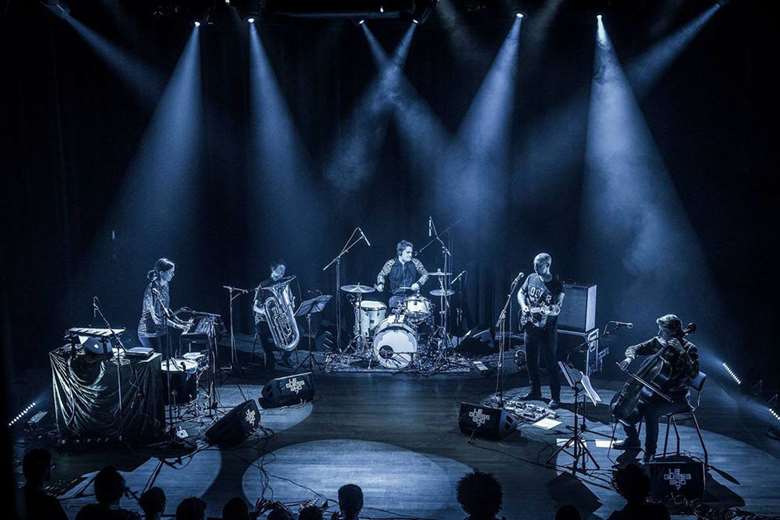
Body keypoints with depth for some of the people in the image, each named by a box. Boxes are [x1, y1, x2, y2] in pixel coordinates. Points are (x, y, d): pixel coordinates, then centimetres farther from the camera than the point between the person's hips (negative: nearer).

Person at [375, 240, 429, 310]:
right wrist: (380, 284, -8)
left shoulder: (415, 263, 2)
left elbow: (425, 274, 9)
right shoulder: (390, 264, 0)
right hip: (396, 297, -1)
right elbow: (381, 275, 12)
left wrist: (418, 283, -10)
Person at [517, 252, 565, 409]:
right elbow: (520, 293, 15)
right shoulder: (531, 278, 4)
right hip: (530, 326, 5)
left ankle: (555, 397, 4)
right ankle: (535, 391, 29)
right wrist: (524, 307, -4)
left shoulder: (557, 284, -10)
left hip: (547, 330, -5)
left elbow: (557, 309, -12)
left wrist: (549, 311, -33)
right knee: (531, 360, 14)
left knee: (551, 363, -3)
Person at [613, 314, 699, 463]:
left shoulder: (689, 349, -12)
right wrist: (629, 357, -15)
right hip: (654, 391, 6)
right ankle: (632, 440, 18)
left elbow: (693, 373, -26)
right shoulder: (657, 342, 3)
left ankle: (649, 454, -15)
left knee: (650, 411, -32)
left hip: (676, 397, -6)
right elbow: (634, 348, 8)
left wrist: (681, 351, -32)